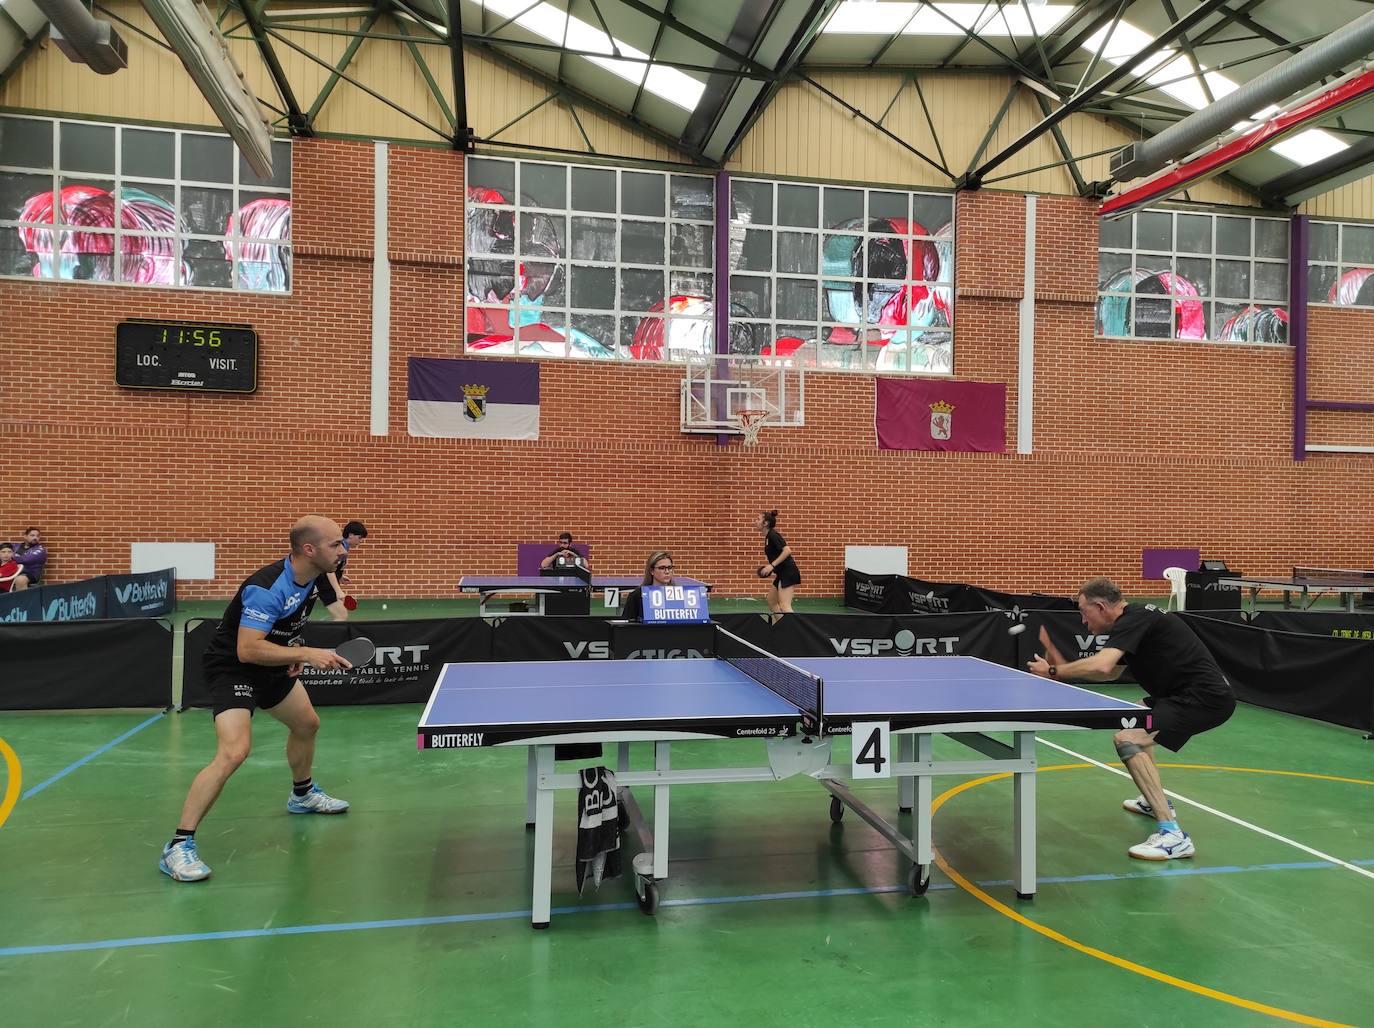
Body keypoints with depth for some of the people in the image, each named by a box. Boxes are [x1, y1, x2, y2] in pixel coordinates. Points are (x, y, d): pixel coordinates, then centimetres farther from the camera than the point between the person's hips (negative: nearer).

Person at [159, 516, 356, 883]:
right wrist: (306, 653, -35)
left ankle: (302, 794, 50)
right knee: (234, 751, -26)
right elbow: (247, 650, -37)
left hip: (272, 665, 9)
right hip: (232, 666, -9)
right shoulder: (267, 588, -32)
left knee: (307, 724, 23)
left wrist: (293, 653, 1)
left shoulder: (311, 577, -4)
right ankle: (179, 846, -16)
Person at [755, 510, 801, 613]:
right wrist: (769, 568, 14)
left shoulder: (772, 535, -13)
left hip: (788, 572, -11)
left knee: (784, 607, -15)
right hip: (782, 573, 11)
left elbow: (787, 550, -25)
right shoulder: (768, 537, 15)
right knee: (772, 602, 17)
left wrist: (772, 565, -26)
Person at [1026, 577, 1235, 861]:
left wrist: (1053, 671, -16)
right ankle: (1156, 801, 41)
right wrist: (1065, 669, 14)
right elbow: (1112, 672, 27)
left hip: (1206, 698, -11)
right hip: (1188, 692, 11)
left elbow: (1101, 666, -30)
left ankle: (1172, 835, -22)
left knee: (1128, 740, -22)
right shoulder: (1133, 620, 16)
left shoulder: (1133, 620, -15)